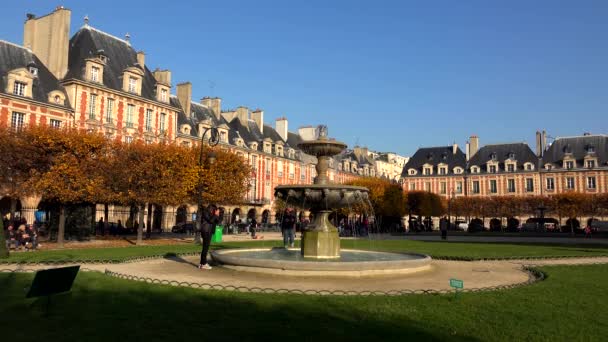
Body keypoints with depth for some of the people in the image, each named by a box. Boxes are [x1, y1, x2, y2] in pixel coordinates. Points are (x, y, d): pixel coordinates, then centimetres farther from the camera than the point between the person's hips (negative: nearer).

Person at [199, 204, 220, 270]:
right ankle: (203, 264, -8)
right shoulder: (205, 213, -8)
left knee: (206, 248, 10)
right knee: (205, 248, -9)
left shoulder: (211, 215, 16)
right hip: (206, 232, -9)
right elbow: (211, 220, -21)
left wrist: (217, 215, -1)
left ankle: (202, 263, 16)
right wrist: (215, 215, -12)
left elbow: (217, 222, 12)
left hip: (209, 232, 9)